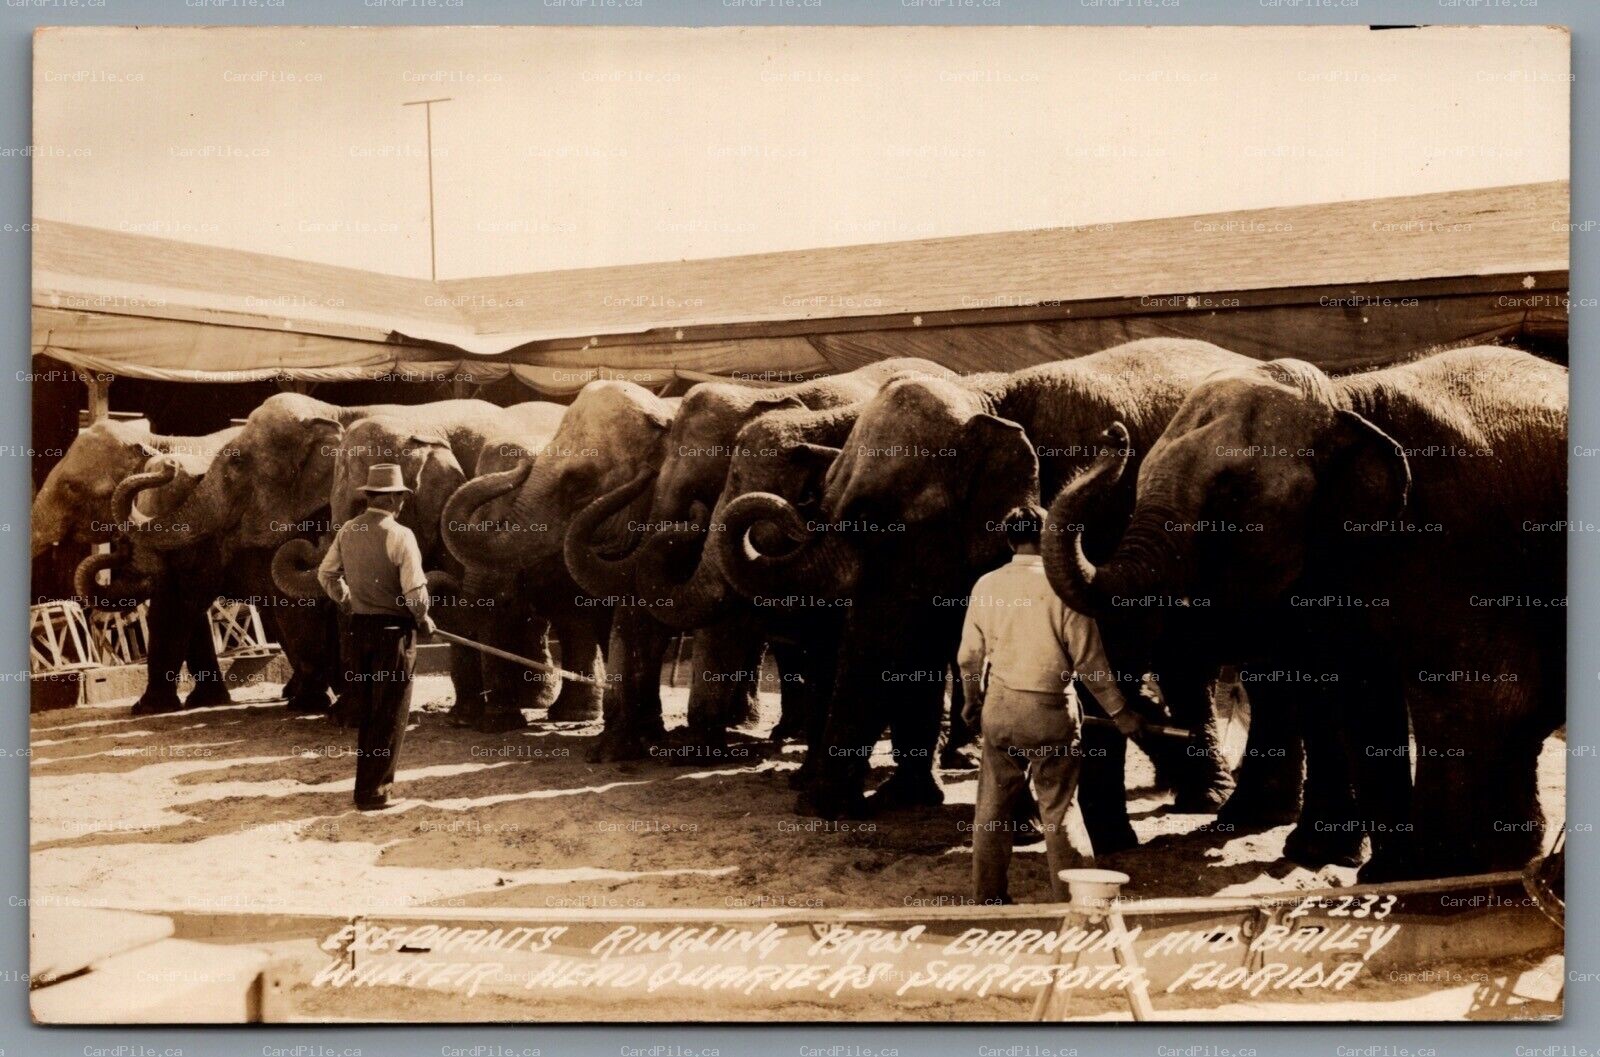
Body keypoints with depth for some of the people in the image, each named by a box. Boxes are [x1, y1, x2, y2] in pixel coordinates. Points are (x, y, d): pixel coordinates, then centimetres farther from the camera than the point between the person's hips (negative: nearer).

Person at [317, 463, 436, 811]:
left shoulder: (347, 531, 3)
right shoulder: (399, 535, -15)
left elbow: (327, 574, 14)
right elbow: (414, 589, -19)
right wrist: (424, 619, -1)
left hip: (357, 628, 6)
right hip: (393, 629, -6)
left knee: (366, 711, 18)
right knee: (389, 714, 4)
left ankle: (374, 777, 29)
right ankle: (372, 791, 5)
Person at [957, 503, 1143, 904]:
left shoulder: (987, 585, 0)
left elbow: (969, 656, 6)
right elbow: (1089, 660, -7)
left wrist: (972, 705, 22)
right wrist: (1119, 712, 3)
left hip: (1001, 706, 3)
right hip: (1052, 709, -3)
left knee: (992, 805, 11)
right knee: (1060, 807, 5)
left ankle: (988, 898, 18)